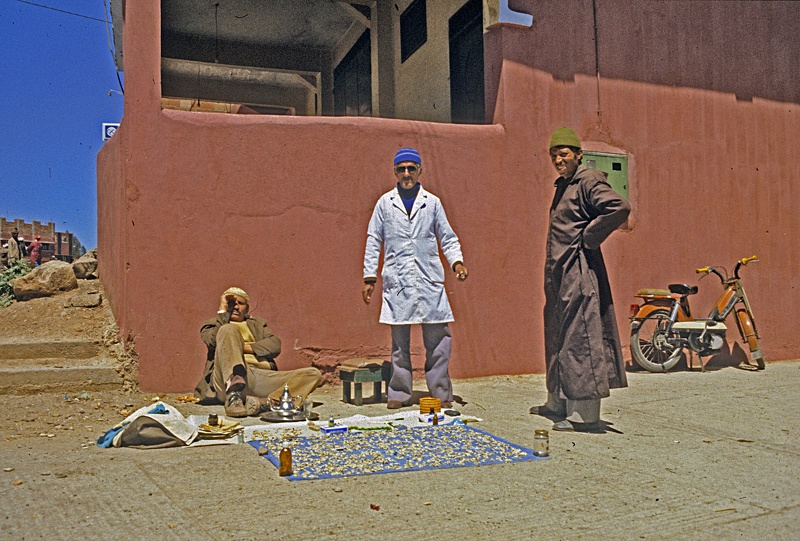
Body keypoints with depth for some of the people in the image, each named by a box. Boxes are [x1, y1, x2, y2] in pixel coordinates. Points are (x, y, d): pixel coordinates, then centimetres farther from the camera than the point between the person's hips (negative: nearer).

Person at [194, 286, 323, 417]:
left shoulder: (257, 323, 35)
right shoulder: (212, 325, 29)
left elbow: (275, 345, 13)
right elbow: (214, 341, 2)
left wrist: (243, 347, 1)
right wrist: (223, 310, 9)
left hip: (264, 376, 3)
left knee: (314, 374, -17)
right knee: (228, 329, -27)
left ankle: (264, 403, -44)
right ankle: (234, 396, -47)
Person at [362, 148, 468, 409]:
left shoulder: (432, 202, 11)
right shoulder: (385, 203, 10)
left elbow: (447, 237, 15)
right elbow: (373, 241, 12)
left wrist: (457, 262, -2)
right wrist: (369, 277, 7)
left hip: (429, 280, 1)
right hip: (397, 282, 0)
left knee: (439, 338, -1)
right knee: (400, 341, 4)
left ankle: (441, 393, 10)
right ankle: (399, 394, 15)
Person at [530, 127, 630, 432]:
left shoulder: (588, 181, -9)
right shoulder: (563, 185, 19)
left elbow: (619, 207, -24)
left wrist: (588, 237, -16)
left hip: (579, 272, -10)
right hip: (559, 273, 10)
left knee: (579, 339, -8)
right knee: (558, 338, 16)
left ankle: (584, 415, -2)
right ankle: (559, 403, 28)